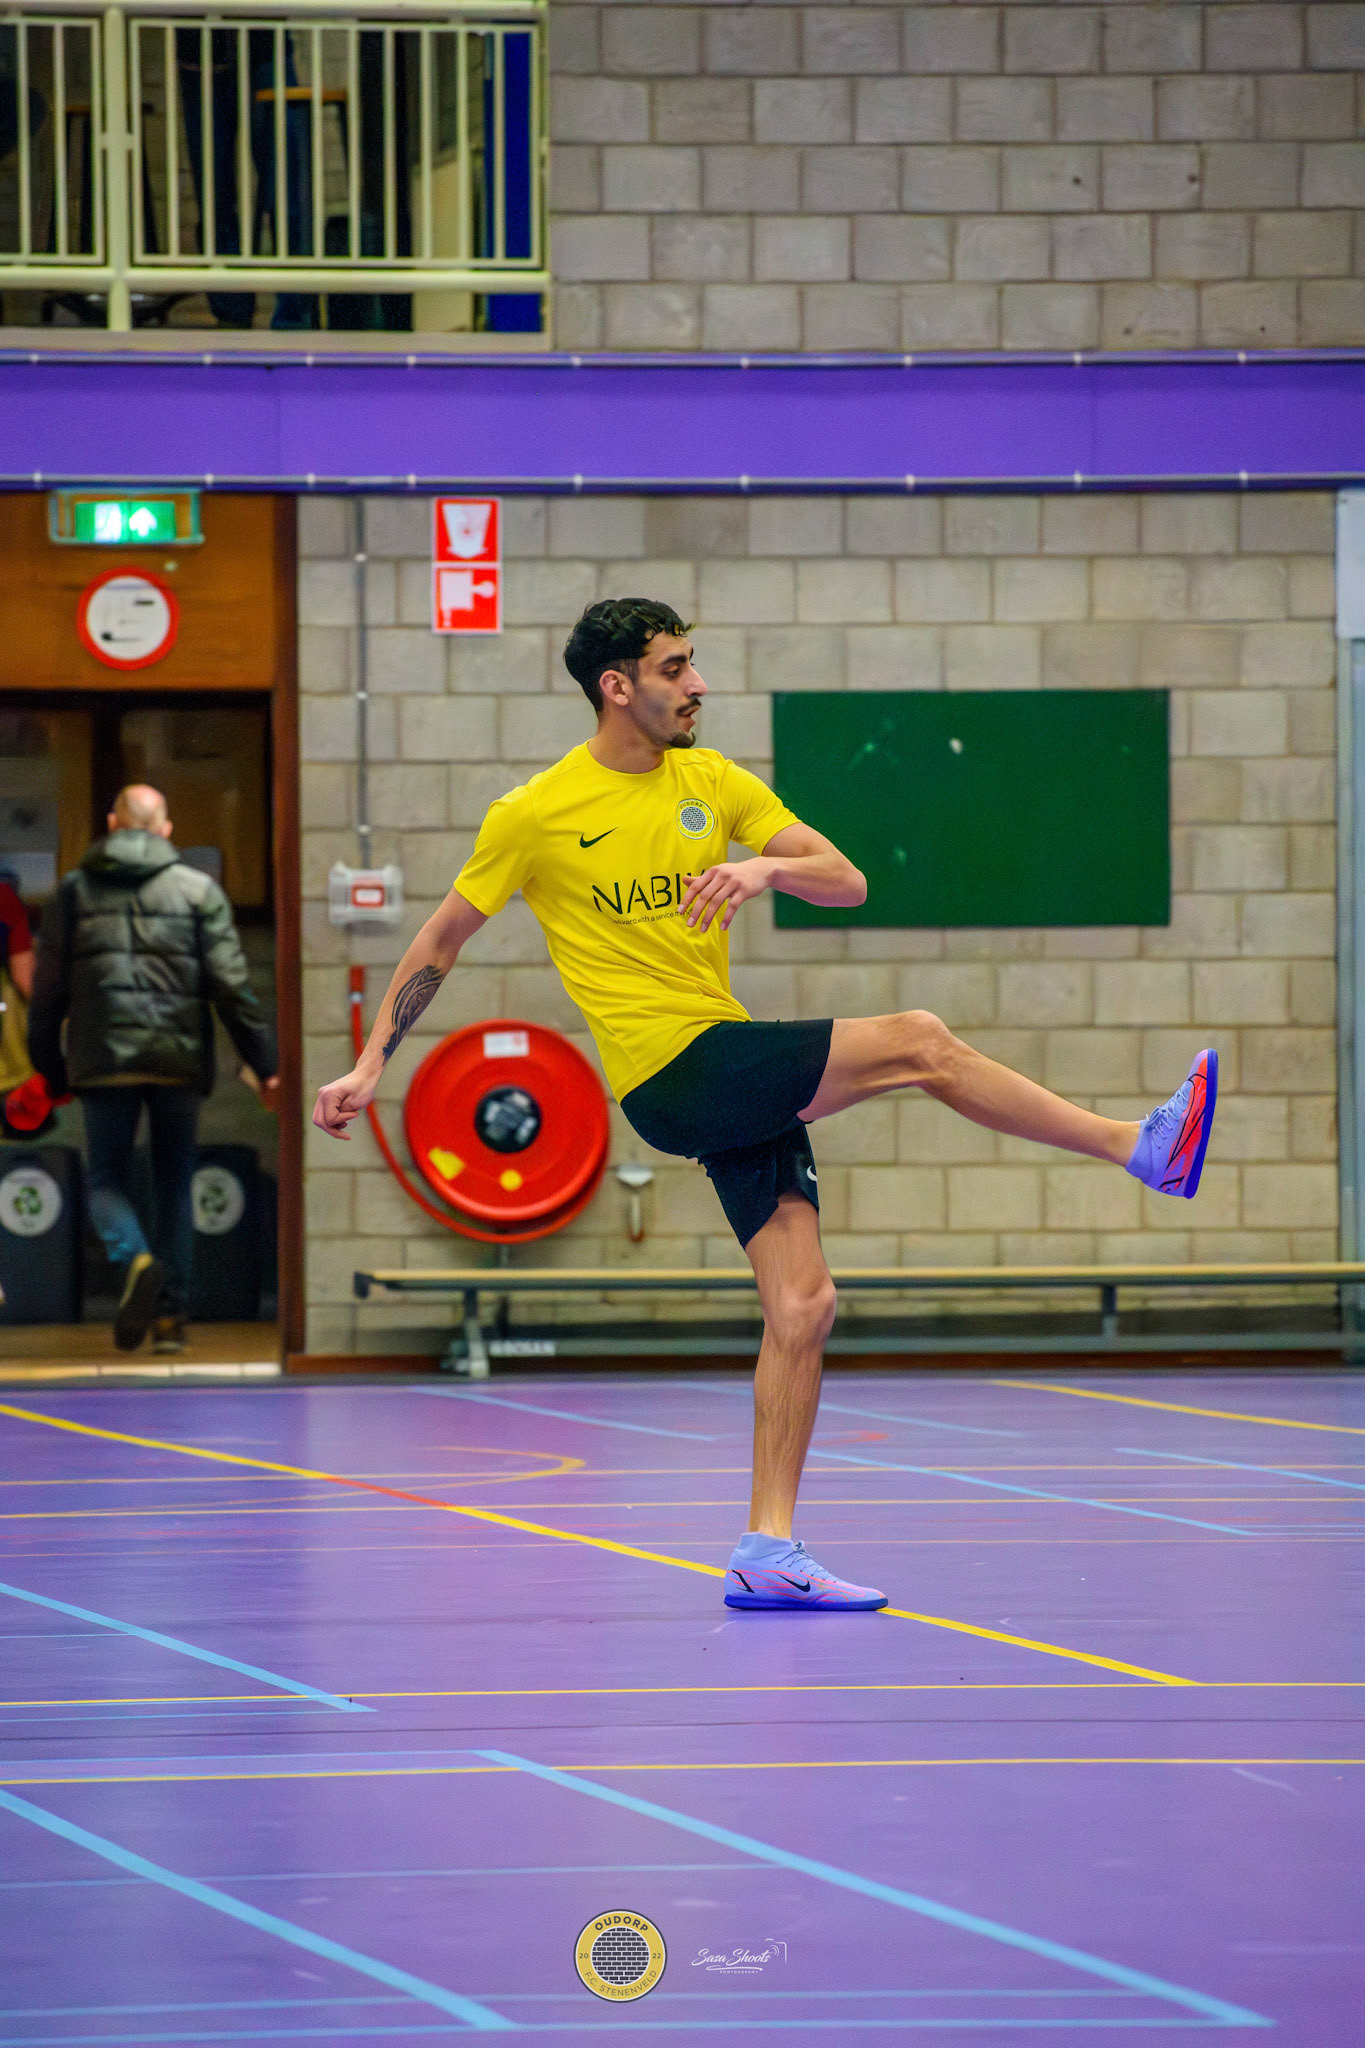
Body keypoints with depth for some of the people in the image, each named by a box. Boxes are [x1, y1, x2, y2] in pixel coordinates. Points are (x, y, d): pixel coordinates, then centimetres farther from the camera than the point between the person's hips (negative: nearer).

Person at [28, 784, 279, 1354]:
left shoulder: (74, 890, 7)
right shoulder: (198, 890, 4)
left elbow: (47, 989, 8)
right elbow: (231, 986, -1)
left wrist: (50, 1068, 17)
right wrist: (264, 1064, 2)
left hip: (103, 1060, 0)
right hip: (179, 1060, 0)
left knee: (107, 1179, 7)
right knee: (175, 1185, 11)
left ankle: (136, 1260, -24)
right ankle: (171, 1314, 6)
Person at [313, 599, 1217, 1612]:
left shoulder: (712, 782, 11)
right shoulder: (534, 814, -3)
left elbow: (848, 882, 7)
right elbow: (442, 941, 7)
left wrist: (769, 868, -15)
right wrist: (371, 1064, 4)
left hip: (739, 1082, 6)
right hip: (673, 1075, -6)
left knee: (802, 1305, -1)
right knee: (917, 1042, -18)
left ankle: (768, 1550, 3)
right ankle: (1141, 1147, -9)